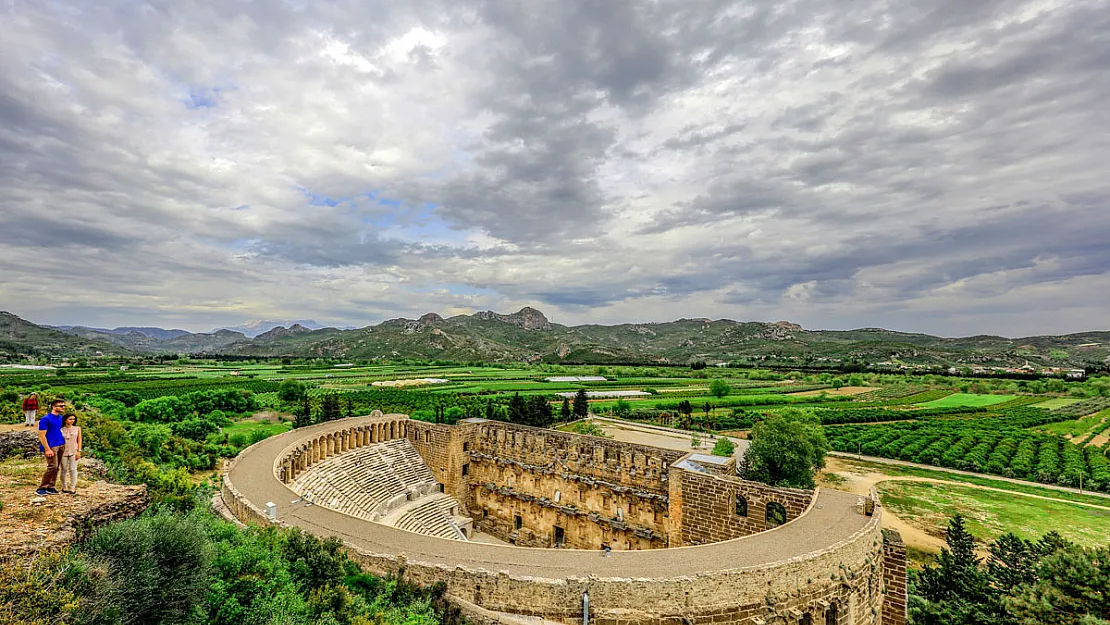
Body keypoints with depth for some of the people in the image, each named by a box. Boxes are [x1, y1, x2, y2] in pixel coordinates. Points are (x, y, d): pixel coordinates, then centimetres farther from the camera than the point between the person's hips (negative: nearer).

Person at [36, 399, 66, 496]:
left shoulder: (61, 418, 13)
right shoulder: (45, 419, -9)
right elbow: (42, 435, -11)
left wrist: (64, 443, 14)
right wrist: (47, 449, -16)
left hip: (61, 445, 7)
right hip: (51, 446, -7)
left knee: (56, 467, 8)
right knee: (52, 467, -11)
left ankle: (50, 487, 16)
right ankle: (41, 488, 0)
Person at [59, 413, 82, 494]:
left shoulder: (77, 429, 2)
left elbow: (79, 440, 3)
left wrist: (79, 451, -3)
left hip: (74, 452, 0)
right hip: (63, 452, 0)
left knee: (73, 470, -1)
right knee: (64, 470, 8)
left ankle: (73, 488, 3)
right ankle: (64, 487, 22)